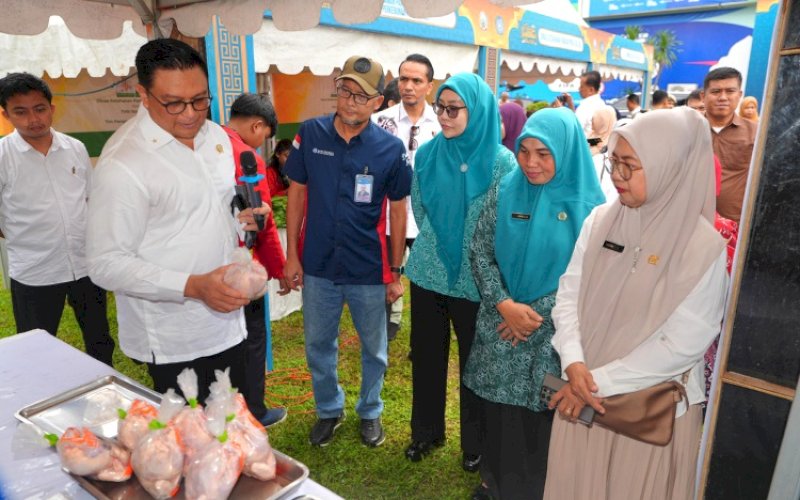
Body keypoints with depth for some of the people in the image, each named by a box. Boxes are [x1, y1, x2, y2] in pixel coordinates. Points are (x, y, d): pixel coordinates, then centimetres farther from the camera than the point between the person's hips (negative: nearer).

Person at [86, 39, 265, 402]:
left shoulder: (216, 136, 5)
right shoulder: (121, 163, -19)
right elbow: (107, 265, -18)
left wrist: (240, 220, 1)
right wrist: (194, 287, -28)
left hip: (227, 324, 7)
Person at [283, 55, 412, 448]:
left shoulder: (391, 148, -9)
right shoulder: (310, 133, -5)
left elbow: (398, 211, -3)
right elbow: (297, 194, 2)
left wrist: (396, 272, -1)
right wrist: (291, 255, 0)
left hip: (370, 271, -1)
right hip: (318, 267, 2)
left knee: (374, 349, 16)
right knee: (318, 345, 17)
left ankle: (370, 412, 41)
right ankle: (329, 409, 42)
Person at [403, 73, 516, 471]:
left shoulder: (501, 161, -11)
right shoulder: (427, 153, -1)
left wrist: (474, 259, -2)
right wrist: (434, 247, 11)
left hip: (474, 280, -3)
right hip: (427, 273, 3)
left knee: (474, 359, 13)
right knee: (426, 355, 15)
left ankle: (475, 442, 34)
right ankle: (426, 430, 37)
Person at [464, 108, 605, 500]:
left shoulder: (588, 202, -8)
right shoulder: (504, 191, -2)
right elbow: (480, 251, -1)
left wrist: (538, 312, -12)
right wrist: (505, 304, -13)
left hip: (553, 332, -2)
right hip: (500, 324, 2)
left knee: (541, 416, 11)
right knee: (498, 412, 15)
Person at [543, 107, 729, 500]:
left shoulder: (704, 247, -15)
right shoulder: (600, 220, -5)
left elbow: (682, 345, -16)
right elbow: (568, 294, -2)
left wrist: (600, 380, -16)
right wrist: (573, 363, -15)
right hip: (582, 393, 3)